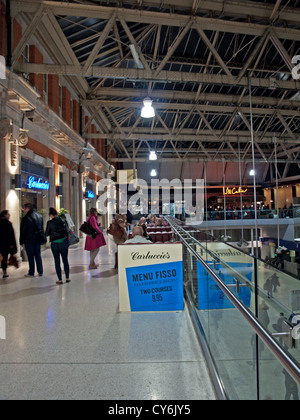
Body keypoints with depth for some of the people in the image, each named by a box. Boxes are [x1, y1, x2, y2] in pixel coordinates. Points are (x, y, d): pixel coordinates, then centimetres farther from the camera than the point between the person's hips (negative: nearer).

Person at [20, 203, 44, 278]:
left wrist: (21, 242, -2)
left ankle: (31, 273, 9)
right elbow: (42, 228, 13)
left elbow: (23, 231, -9)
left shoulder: (26, 218, -14)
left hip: (29, 241, -6)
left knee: (31, 257, 2)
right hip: (38, 240, 6)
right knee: (38, 255, 12)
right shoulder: (40, 216, 6)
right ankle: (40, 272, 15)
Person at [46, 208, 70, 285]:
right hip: (64, 242, 2)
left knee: (57, 262, 6)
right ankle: (67, 278, 16)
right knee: (65, 260, 11)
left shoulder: (50, 223, -8)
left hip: (54, 244, -2)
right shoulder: (62, 221, -1)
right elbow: (67, 231, 2)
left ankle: (60, 280, 8)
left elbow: (47, 234, 0)